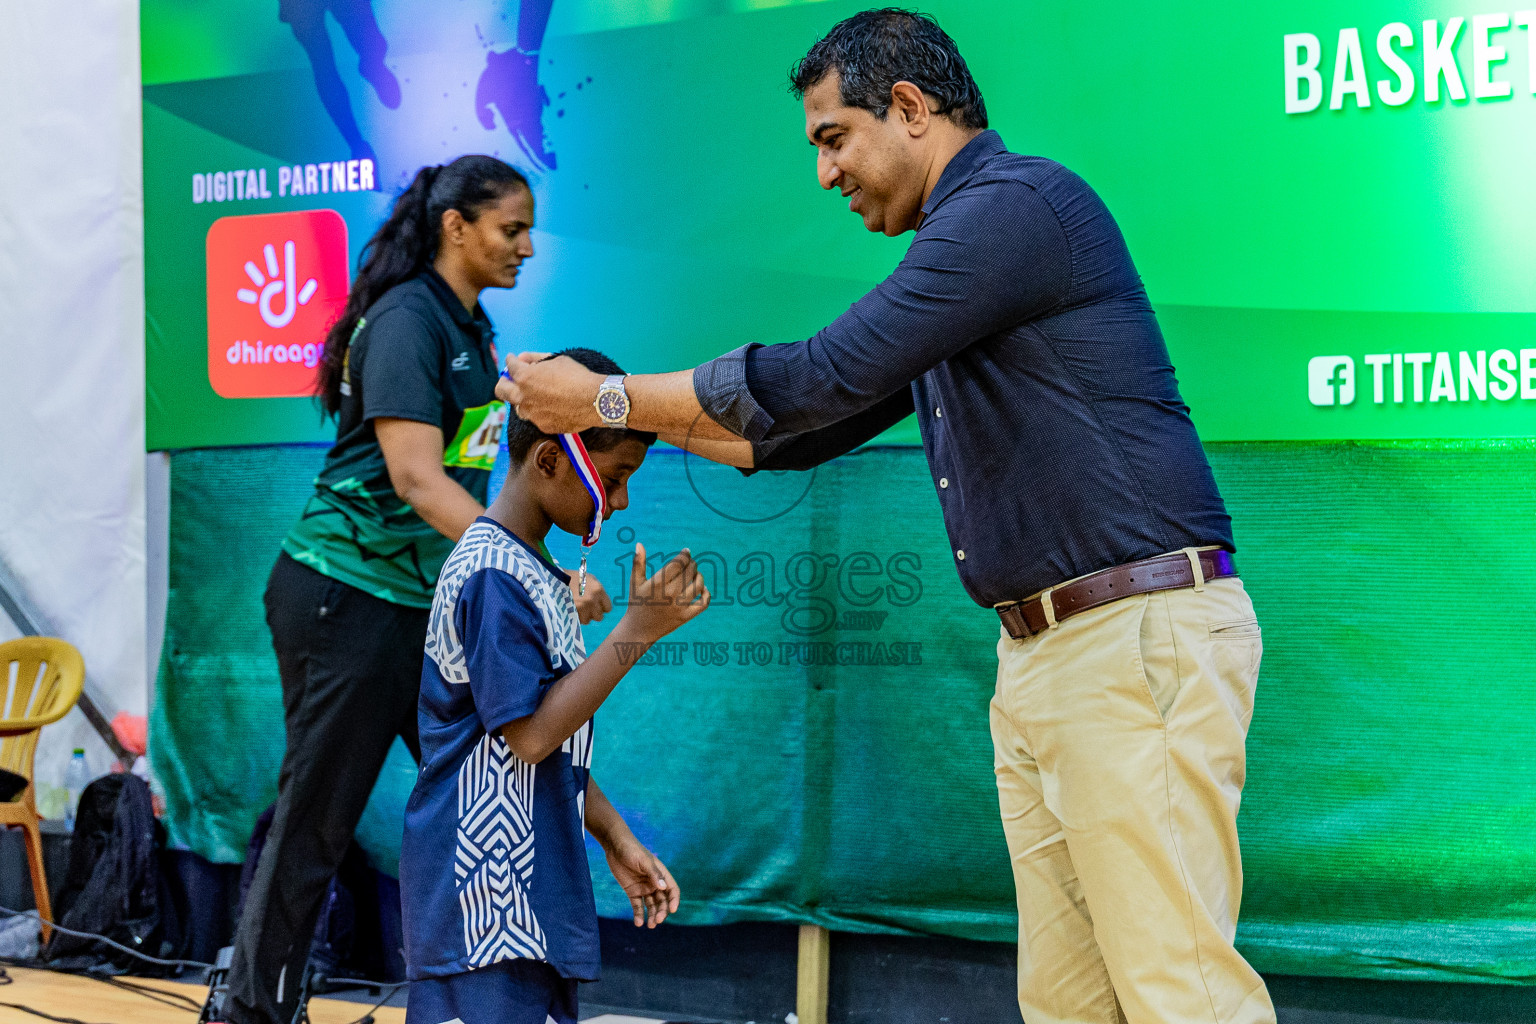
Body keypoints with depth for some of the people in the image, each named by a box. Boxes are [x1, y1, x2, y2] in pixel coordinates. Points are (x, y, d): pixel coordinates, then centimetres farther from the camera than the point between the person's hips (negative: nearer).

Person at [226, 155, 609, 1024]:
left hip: (430, 596, 9)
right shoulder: (405, 320, -15)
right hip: (348, 596, -9)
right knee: (316, 819, -1)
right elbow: (414, 475, -26)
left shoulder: (474, 327, 12)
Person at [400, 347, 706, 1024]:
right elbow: (530, 734, -20)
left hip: (533, 891, 10)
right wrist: (637, 632, -17)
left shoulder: (537, 574, 15)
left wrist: (616, 839, 16)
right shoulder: (493, 575, -15)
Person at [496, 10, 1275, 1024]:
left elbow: (825, 377, -15)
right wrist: (619, 410, 23)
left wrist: (606, 398, -5)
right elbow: (808, 430, 27)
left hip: (1140, 636, -10)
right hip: (1037, 658, 10)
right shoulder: (962, 243, 22)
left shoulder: (1017, 201, -10)